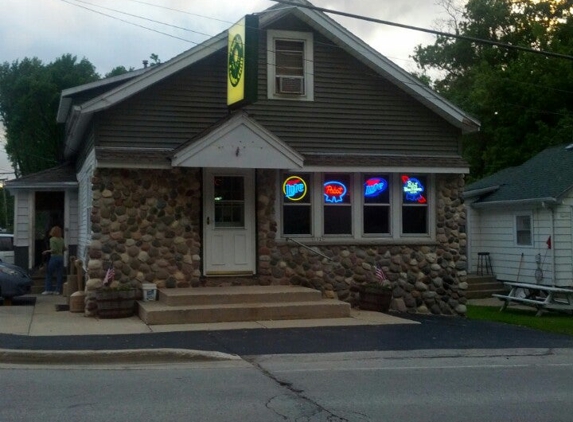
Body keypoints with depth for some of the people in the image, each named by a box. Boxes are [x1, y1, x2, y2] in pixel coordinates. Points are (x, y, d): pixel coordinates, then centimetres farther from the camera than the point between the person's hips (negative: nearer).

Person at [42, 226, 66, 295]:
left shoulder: (52, 239, -10)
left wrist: (47, 251, -4)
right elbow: (64, 249, 12)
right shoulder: (61, 239, 7)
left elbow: (54, 250, -18)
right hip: (61, 257, 6)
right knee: (59, 275, 6)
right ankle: (58, 290, 7)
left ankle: (48, 290, 3)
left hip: (54, 257, -6)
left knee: (49, 274, 5)